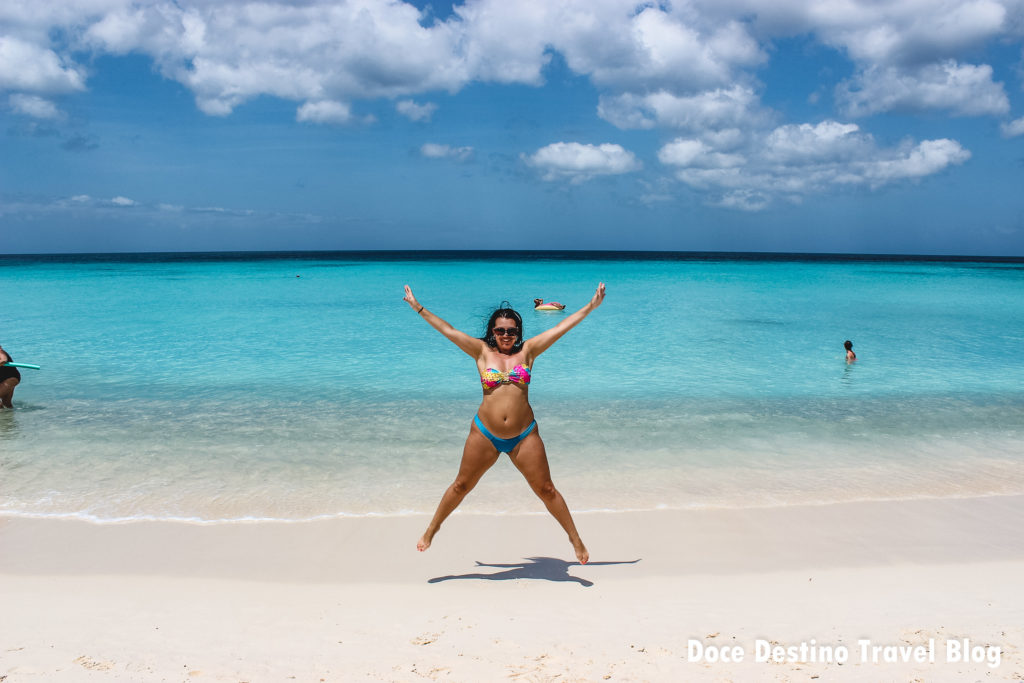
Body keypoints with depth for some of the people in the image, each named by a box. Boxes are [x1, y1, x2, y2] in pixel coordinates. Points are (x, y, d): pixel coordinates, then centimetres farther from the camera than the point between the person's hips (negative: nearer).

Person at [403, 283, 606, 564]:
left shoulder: (527, 351, 5)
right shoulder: (483, 352, 3)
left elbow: (560, 328, 3)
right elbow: (447, 330, 4)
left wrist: (590, 306, 3)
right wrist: (418, 307, 3)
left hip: (524, 435, 0)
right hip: (484, 434, 0)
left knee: (546, 490, 6)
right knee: (461, 486, 13)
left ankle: (575, 538, 20)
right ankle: (432, 529, 32)